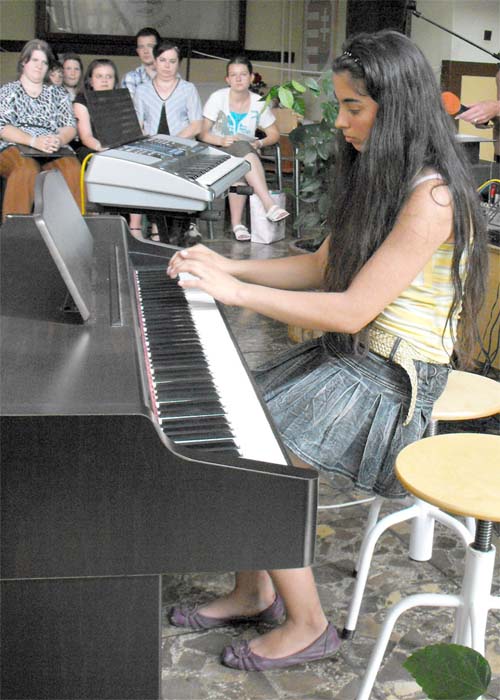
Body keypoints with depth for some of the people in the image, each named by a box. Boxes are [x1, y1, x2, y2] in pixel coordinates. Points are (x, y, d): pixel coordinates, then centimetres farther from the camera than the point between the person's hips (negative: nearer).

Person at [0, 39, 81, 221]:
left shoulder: (58, 94, 24)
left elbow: (70, 127, 12)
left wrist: (59, 139, -14)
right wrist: (34, 141, -17)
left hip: (52, 152, 2)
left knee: (72, 168, -33)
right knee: (27, 168, -39)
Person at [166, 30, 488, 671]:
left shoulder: (432, 197, -22)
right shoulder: (379, 178, 9)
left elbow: (352, 310, -26)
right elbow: (321, 266, 14)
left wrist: (237, 291, -23)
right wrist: (227, 265, 3)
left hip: (393, 377, -9)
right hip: (348, 353, 9)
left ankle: (307, 625, 0)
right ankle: (254, 592, 15)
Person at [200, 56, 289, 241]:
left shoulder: (258, 103, 3)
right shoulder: (217, 98, -3)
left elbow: (274, 134, 9)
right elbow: (203, 134, -5)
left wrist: (259, 143, -13)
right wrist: (222, 140, -26)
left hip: (247, 154, 2)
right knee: (241, 147, -37)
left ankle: (237, 222, -34)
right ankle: (269, 205, -48)